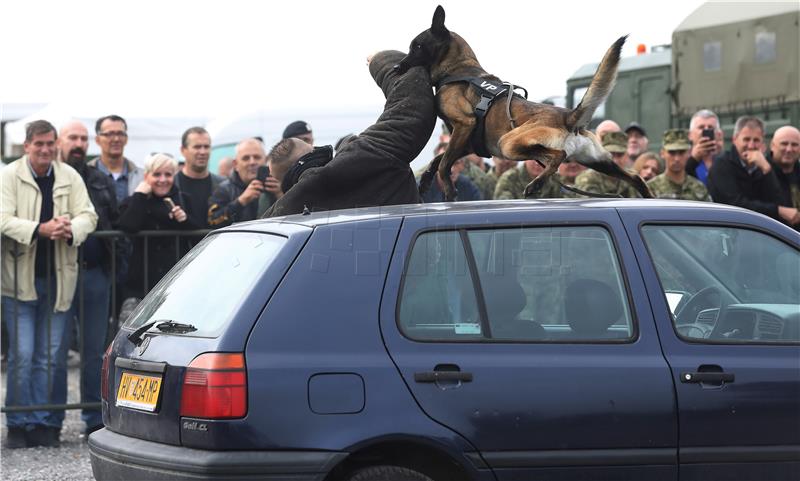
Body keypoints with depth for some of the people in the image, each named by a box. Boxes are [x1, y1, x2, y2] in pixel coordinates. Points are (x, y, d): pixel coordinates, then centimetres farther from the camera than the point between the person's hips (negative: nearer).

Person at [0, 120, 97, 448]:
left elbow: (88, 216, 2)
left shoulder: (70, 177, 7)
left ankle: (46, 424, 12)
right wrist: (40, 229, -29)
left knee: (52, 356, 5)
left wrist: (70, 228, -21)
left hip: (57, 276, 3)